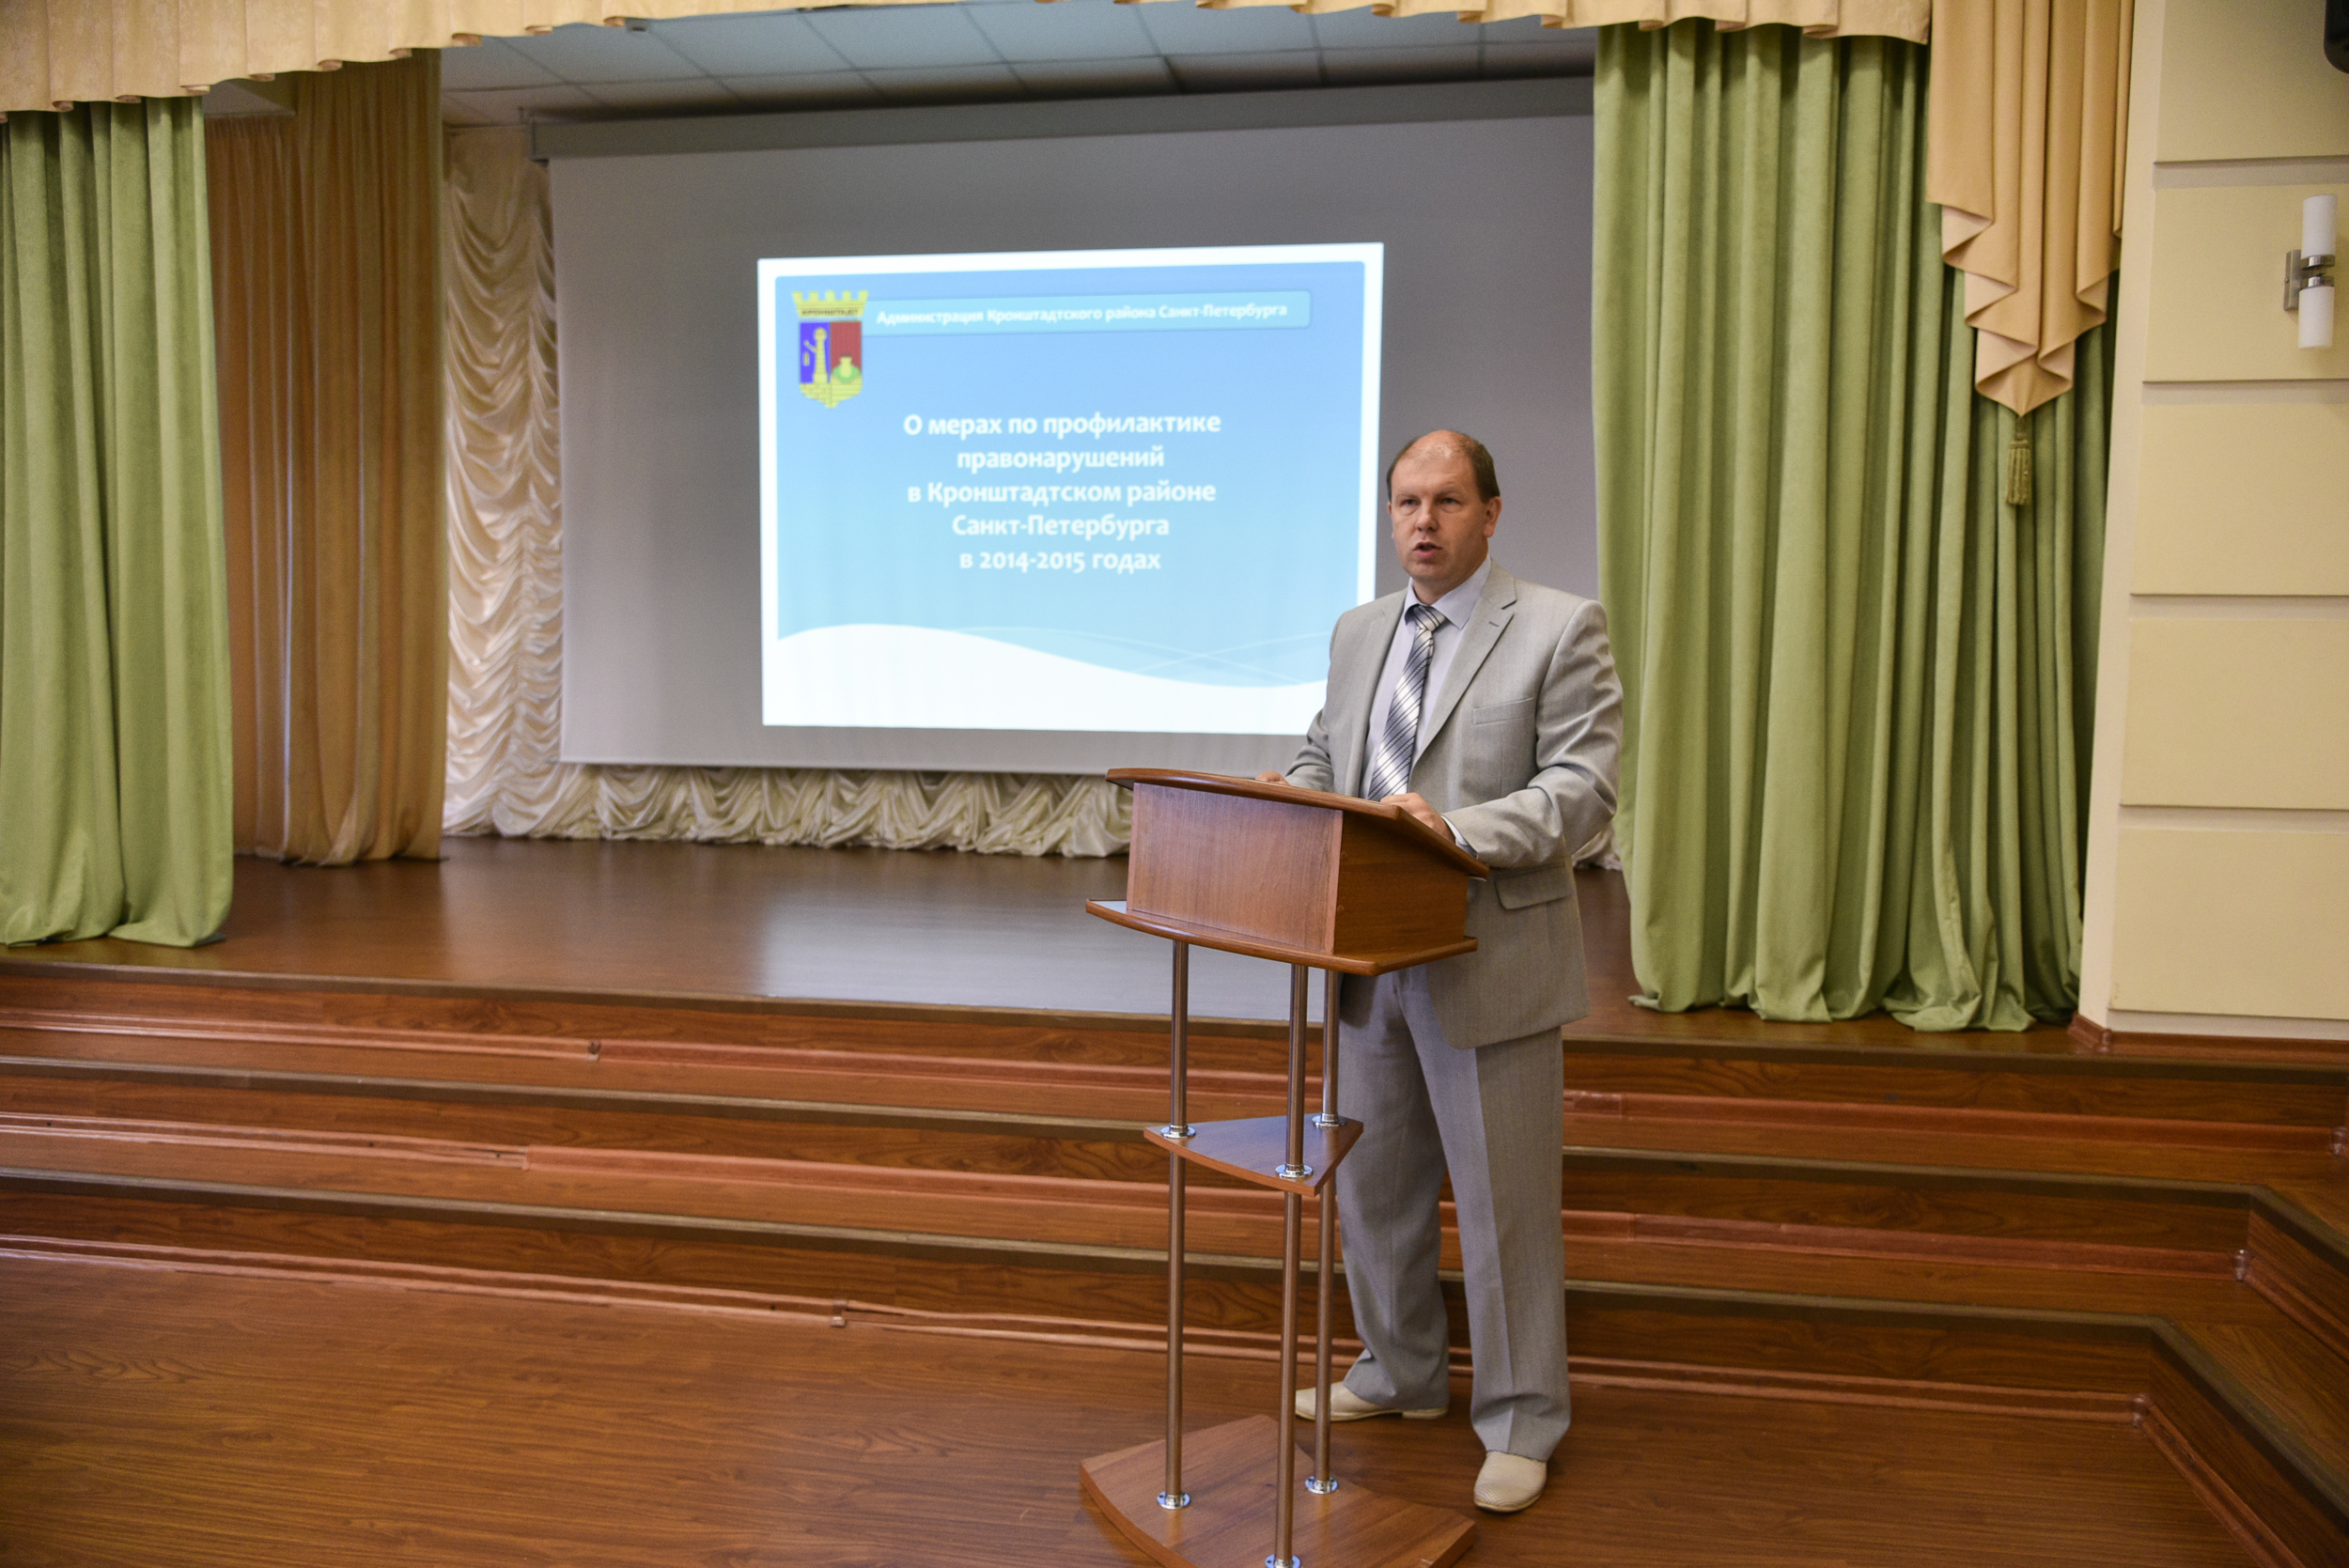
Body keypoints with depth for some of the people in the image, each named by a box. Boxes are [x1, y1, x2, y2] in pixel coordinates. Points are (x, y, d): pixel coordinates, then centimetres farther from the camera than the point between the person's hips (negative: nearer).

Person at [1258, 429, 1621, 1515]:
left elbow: (1582, 790, -14)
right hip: (1374, 961, 6)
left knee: (1504, 1201, 5)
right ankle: (1400, 1374, 39)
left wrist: (1457, 828, -28)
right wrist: (1289, 795, -4)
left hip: (1491, 964, -6)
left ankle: (1520, 1422, 23)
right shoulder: (1358, 632, 12)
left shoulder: (1559, 629, -7)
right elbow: (1321, 757, 18)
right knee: (1374, 1181, 18)